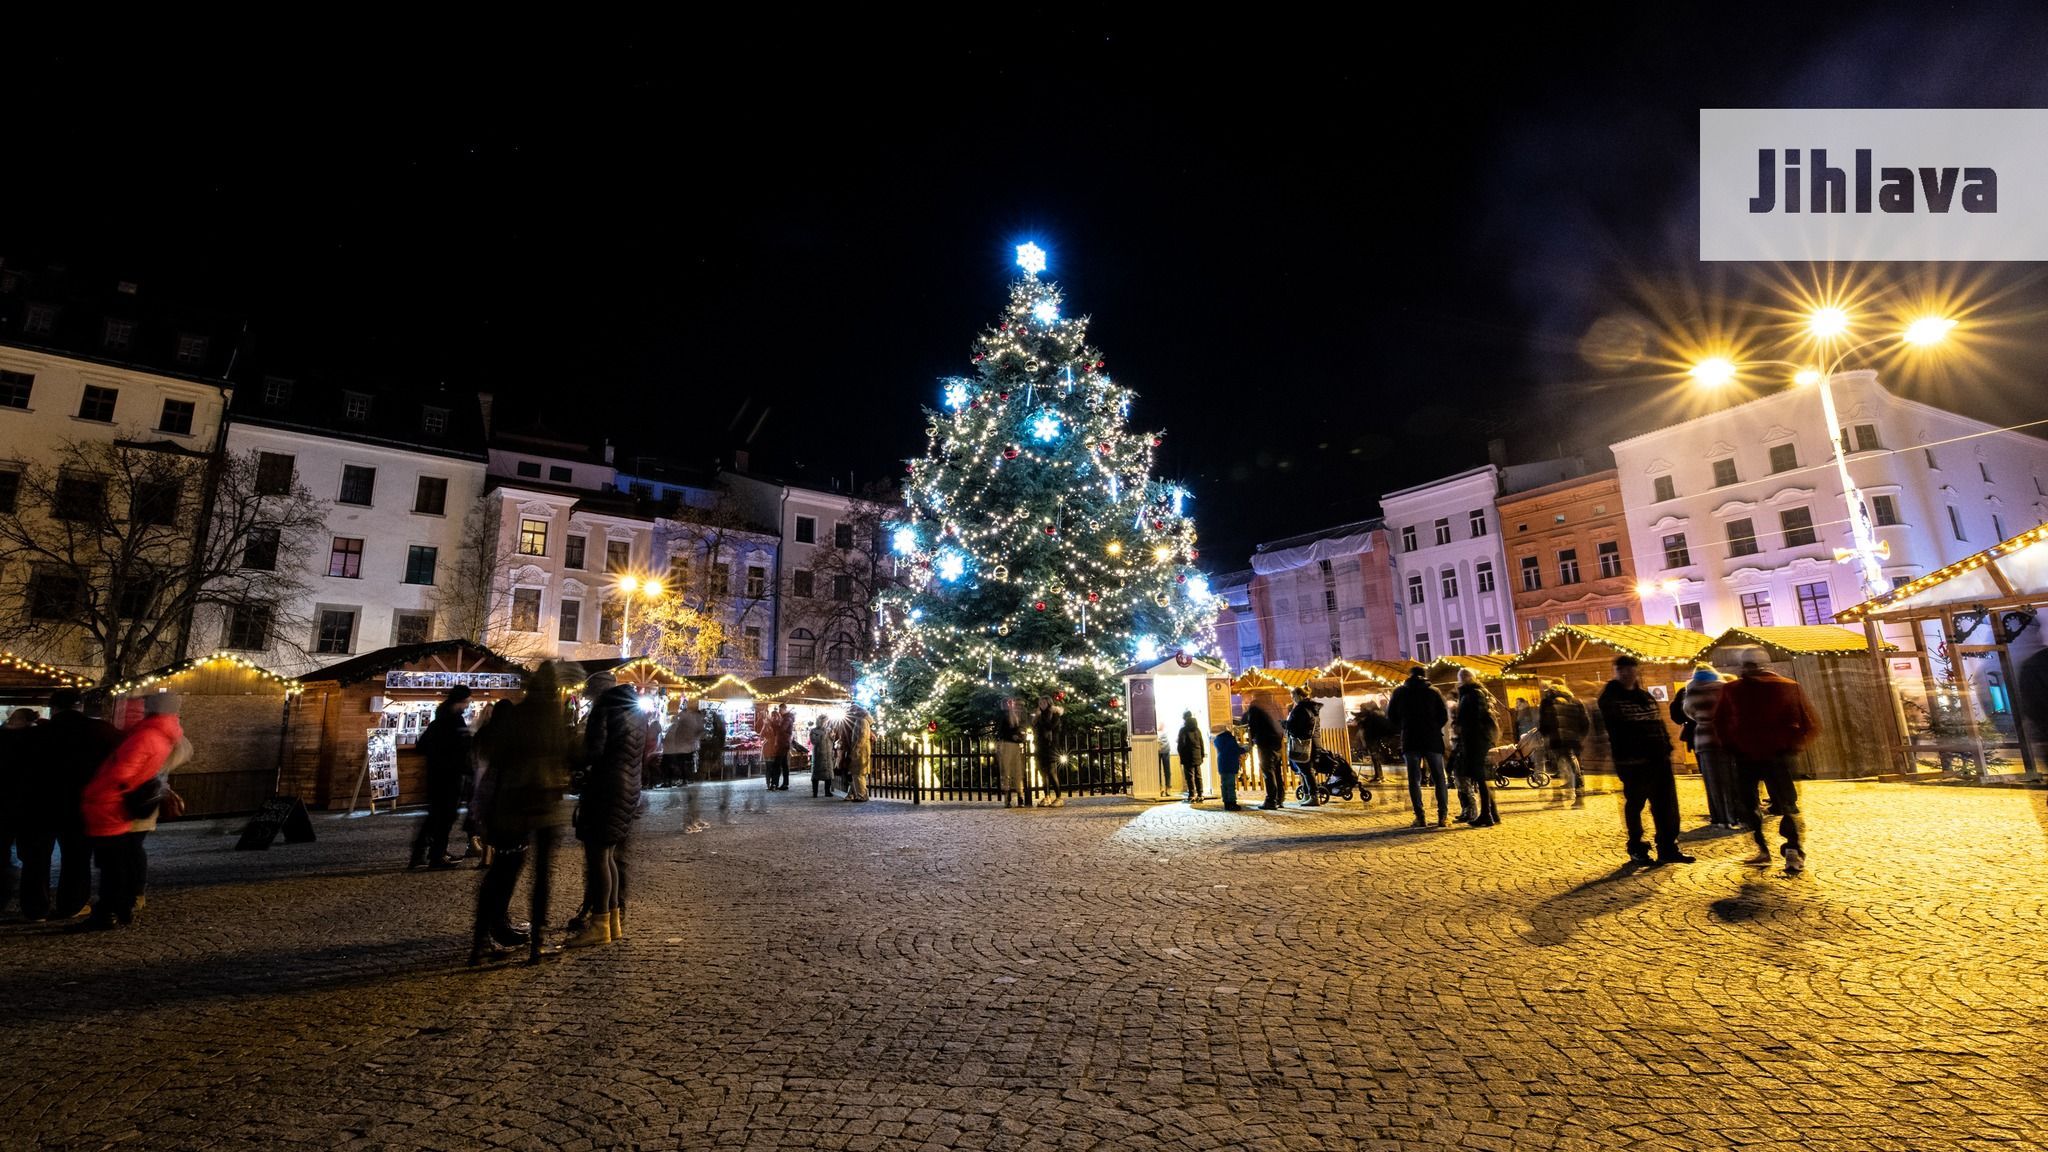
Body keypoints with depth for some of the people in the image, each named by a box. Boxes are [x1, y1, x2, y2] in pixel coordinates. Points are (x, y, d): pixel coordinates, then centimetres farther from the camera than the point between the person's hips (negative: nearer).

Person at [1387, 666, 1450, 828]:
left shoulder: (1399, 692, 7)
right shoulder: (1433, 692, 4)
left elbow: (1391, 717, 7)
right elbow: (1444, 715, 0)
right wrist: (1434, 729, 15)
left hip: (1410, 741, 0)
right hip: (1432, 740, 0)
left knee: (1414, 779, 2)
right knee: (1439, 778, 7)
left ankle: (1420, 817, -5)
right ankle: (1443, 816, 2)